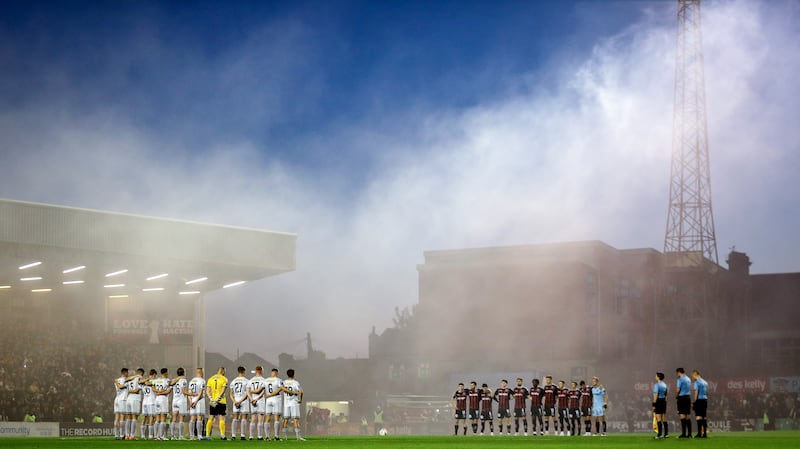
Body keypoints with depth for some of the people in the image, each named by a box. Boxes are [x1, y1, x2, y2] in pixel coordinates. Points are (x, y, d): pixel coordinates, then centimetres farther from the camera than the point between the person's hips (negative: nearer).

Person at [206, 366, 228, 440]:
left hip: (212, 402, 4)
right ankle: (222, 435, -4)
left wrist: (211, 399, -5)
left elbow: (207, 391, 4)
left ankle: (207, 435, 5)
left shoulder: (210, 379, 12)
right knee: (221, 418, 0)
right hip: (221, 401, -4)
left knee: (211, 418, 7)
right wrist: (217, 399, -13)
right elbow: (223, 391, -12)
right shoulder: (224, 379, -3)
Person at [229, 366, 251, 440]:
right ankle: (242, 435, -5)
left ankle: (233, 435, 0)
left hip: (235, 401, 4)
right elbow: (247, 393, -9)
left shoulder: (233, 381, 9)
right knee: (244, 418, 0)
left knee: (235, 418, 6)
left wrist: (234, 401, -2)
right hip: (244, 401, -4)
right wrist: (240, 401, -9)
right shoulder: (247, 381, -3)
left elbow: (231, 394, 6)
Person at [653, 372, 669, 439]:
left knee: (658, 418, -7)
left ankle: (660, 434, -11)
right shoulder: (665, 385, 14)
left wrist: (654, 404, -15)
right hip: (664, 401, 8)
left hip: (658, 401, -8)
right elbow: (666, 395, 15)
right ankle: (666, 433, 12)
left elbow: (656, 395, -16)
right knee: (664, 418, 11)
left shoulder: (657, 385, -11)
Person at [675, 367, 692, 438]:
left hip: (682, 398, -8)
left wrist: (676, 397, 5)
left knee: (682, 415, -7)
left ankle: (684, 433, -11)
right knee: (688, 416, 7)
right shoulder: (688, 379, 16)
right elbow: (690, 389, 17)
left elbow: (678, 390, -12)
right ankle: (689, 434, 6)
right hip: (688, 397, 8)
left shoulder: (680, 379, -8)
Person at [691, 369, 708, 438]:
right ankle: (705, 433, 8)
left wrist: (693, 402, -9)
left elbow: (696, 393, -11)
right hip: (705, 399, 8)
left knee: (699, 416, -9)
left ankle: (699, 433, -16)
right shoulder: (705, 382, 18)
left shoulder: (697, 382, -6)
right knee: (704, 417, 9)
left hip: (699, 400, -8)